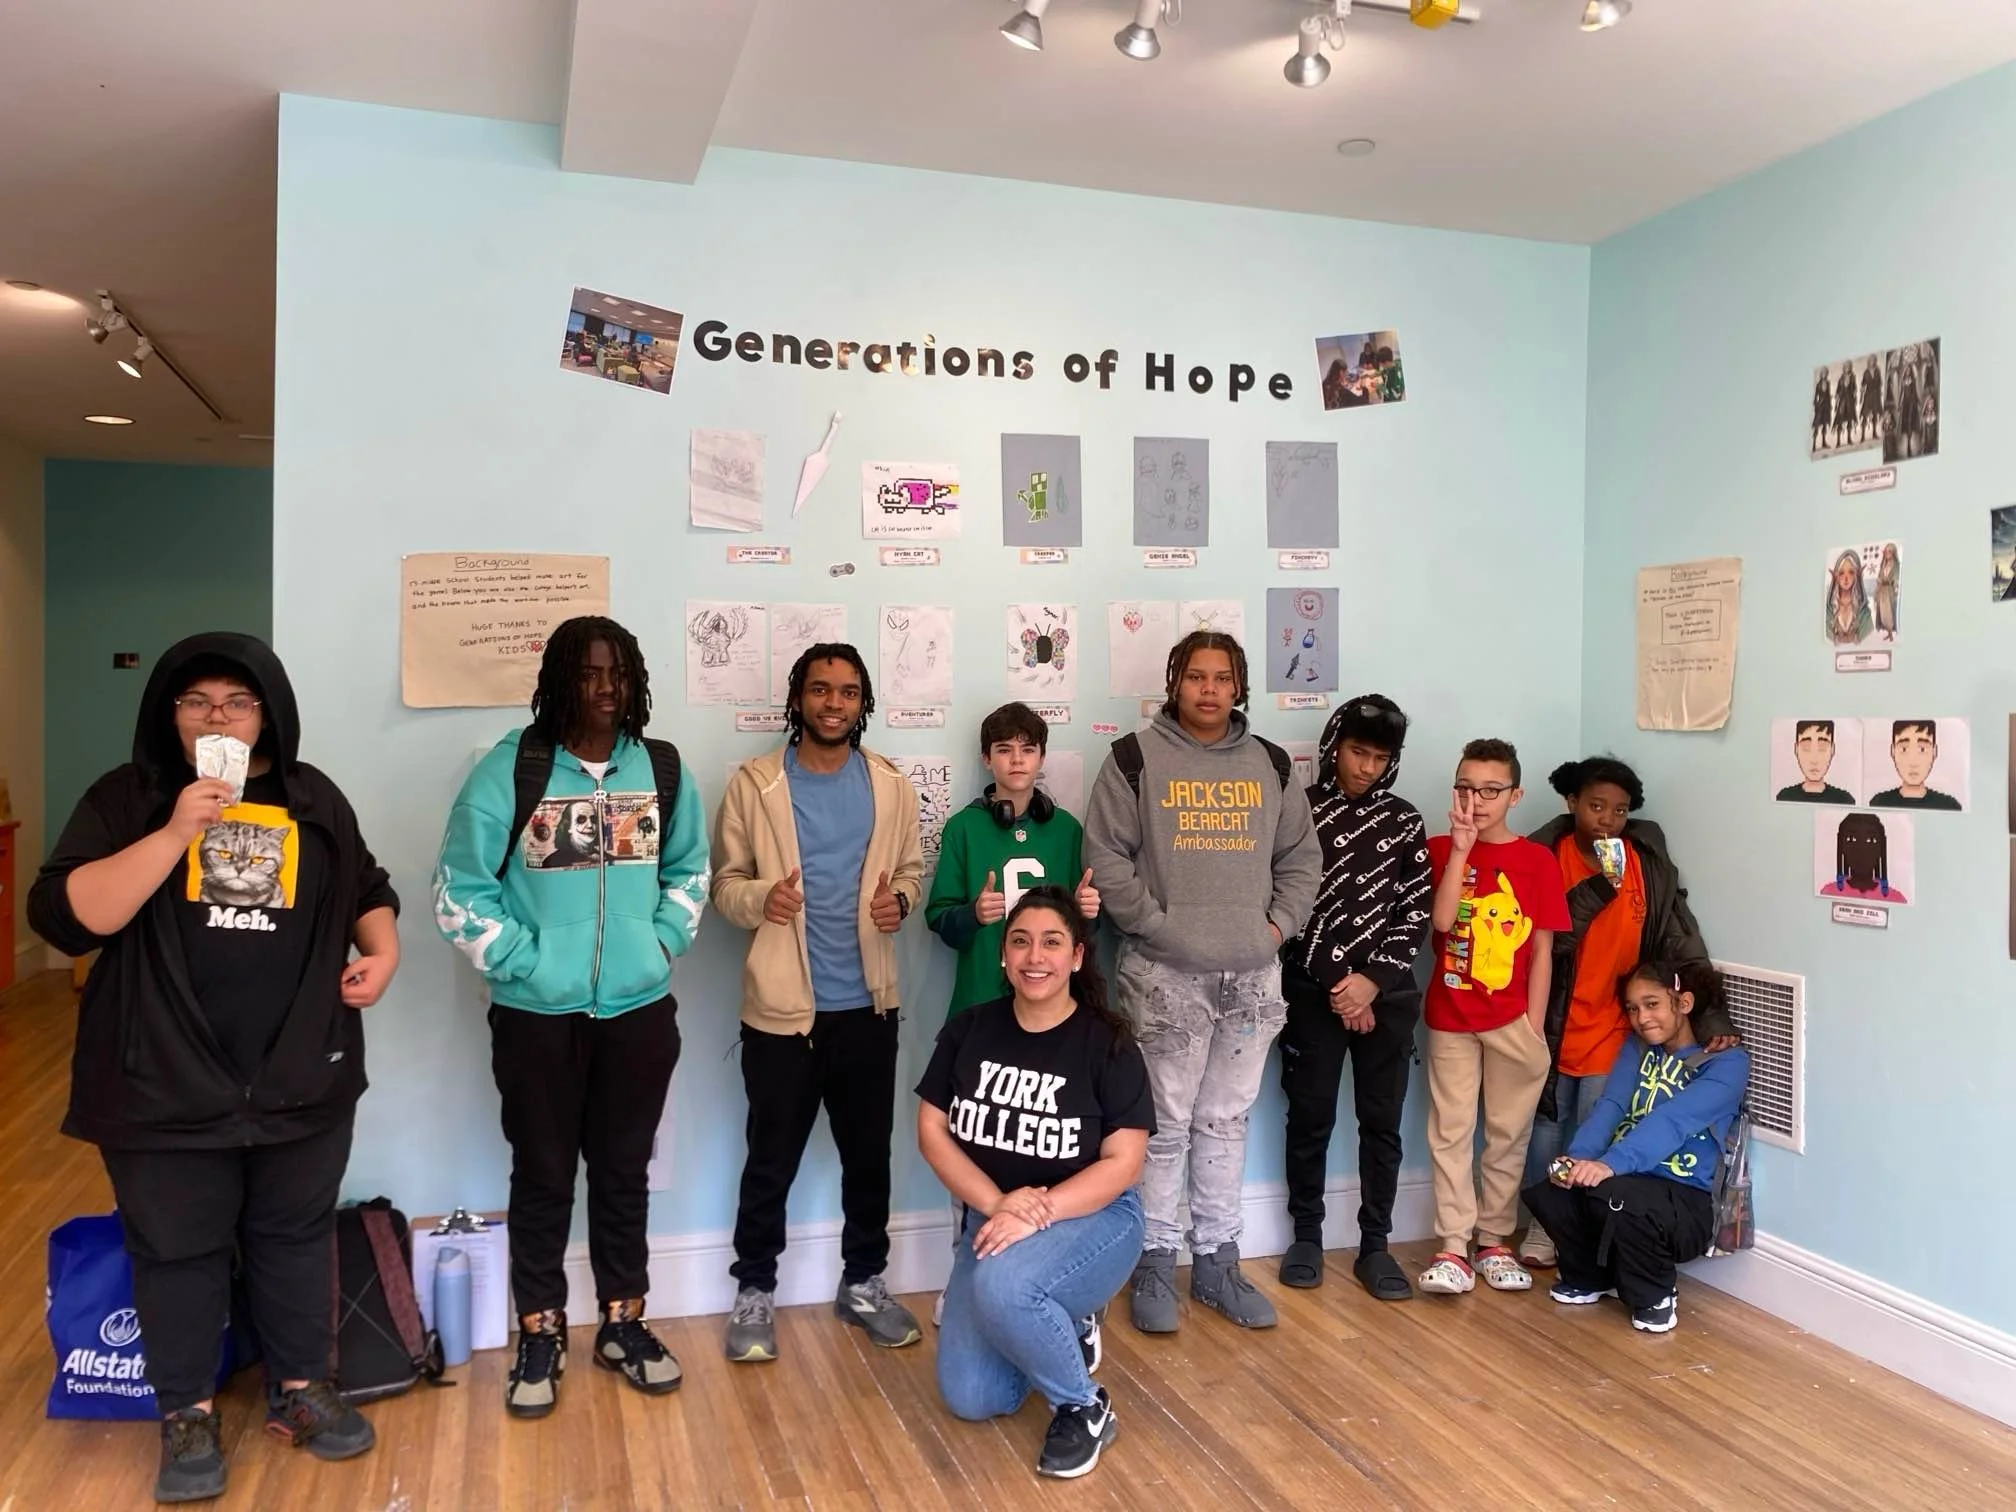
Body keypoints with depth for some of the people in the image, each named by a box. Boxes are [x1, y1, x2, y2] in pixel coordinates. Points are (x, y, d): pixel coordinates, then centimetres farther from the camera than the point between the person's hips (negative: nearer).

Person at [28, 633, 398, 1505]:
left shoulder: (314, 798, 6)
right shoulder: (126, 799, -3)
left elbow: (367, 888, 18)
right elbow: (63, 917, -14)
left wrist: (381, 949, -3)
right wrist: (176, 833, -23)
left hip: (302, 1077, 3)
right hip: (167, 1084, -2)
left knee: (296, 1235, 15)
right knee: (177, 1250, 10)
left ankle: (298, 1388, 32)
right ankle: (186, 1414, 28)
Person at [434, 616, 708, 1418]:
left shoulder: (661, 768, 2)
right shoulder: (508, 770, -10)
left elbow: (690, 869, 15)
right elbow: (459, 891, -6)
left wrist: (663, 943, 3)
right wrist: (522, 961, -10)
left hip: (639, 1009, 3)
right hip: (537, 1014, -3)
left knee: (625, 1172, 14)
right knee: (542, 1177, 9)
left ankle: (623, 1323, 30)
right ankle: (539, 1336, 26)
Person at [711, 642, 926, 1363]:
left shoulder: (891, 785, 4)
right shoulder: (754, 784, -5)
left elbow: (911, 869, 11)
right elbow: (724, 880, -1)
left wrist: (901, 899, -11)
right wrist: (760, 899, -22)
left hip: (867, 1003, 3)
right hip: (782, 1006, -3)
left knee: (869, 1154, 15)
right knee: (771, 1161, 7)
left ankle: (864, 1282, 33)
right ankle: (755, 1292, 25)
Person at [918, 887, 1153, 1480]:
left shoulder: (1108, 1043, -14)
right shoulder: (967, 1030, -4)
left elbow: (1123, 1163, -15)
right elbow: (932, 1131, -5)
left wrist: (1038, 1213, -28)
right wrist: (998, 1203, -20)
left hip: (1091, 1218, -4)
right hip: (991, 1219, 5)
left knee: (1001, 1287, -35)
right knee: (969, 1400, -1)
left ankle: (1085, 1408, -8)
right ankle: (1066, 1329, 26)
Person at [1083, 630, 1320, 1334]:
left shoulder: (1269, 764, 11)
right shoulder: (1137, 758, -2)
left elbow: (1301, 857, 16)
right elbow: (1106, 855, -7)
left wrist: (1280, 924, 4)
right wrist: (1156, 925, -12)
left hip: (1253, 977, 4)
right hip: (1165, 976, -4)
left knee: (1226, 1123, 13)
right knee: (1166, 1126, 2)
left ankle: (1217, 1263, 25)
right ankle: (1155, 1266, 17)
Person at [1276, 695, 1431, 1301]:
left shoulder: (1404, 821, 7)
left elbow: (1417, 911, 3)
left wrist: (1372, 979, -8)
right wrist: (1335, 982, -9)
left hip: (1387, 994, 2)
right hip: (1314, 991, -2)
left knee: (1382, 1121, 5)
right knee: (1310, 1117, 4)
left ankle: (1374, 1246, 15)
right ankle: (1307, 1236, 18)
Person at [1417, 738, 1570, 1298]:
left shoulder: (1538, 861, -1)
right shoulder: (1439, 850, 1)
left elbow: (1542, 951, 0)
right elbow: (1441, 920, -15)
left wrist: (1535, 1025, -4)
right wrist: (1461, 848, -18)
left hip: (1512, 1020, 0)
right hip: (1450, 1019, 0)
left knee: (1508, 1134, 9)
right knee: (1450, 1132, 2)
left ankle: (1495, 1241, 21)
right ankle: (1452, 1246, 7)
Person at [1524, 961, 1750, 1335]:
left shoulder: (1728, 1062, -8)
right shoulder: (1637, 1047, 11)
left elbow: (1671, 1122, -24)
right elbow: (1610, 1105, -4)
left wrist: (1610, 1164, -38)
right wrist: (1579, 1157, -24)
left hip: (1684, 1202, -5)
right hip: (1628, 1182, 6)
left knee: (1610, 1193, -35)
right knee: (1544, 1192, -22)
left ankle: (1656, 1296, -6)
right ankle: (1594, 1276, 9)